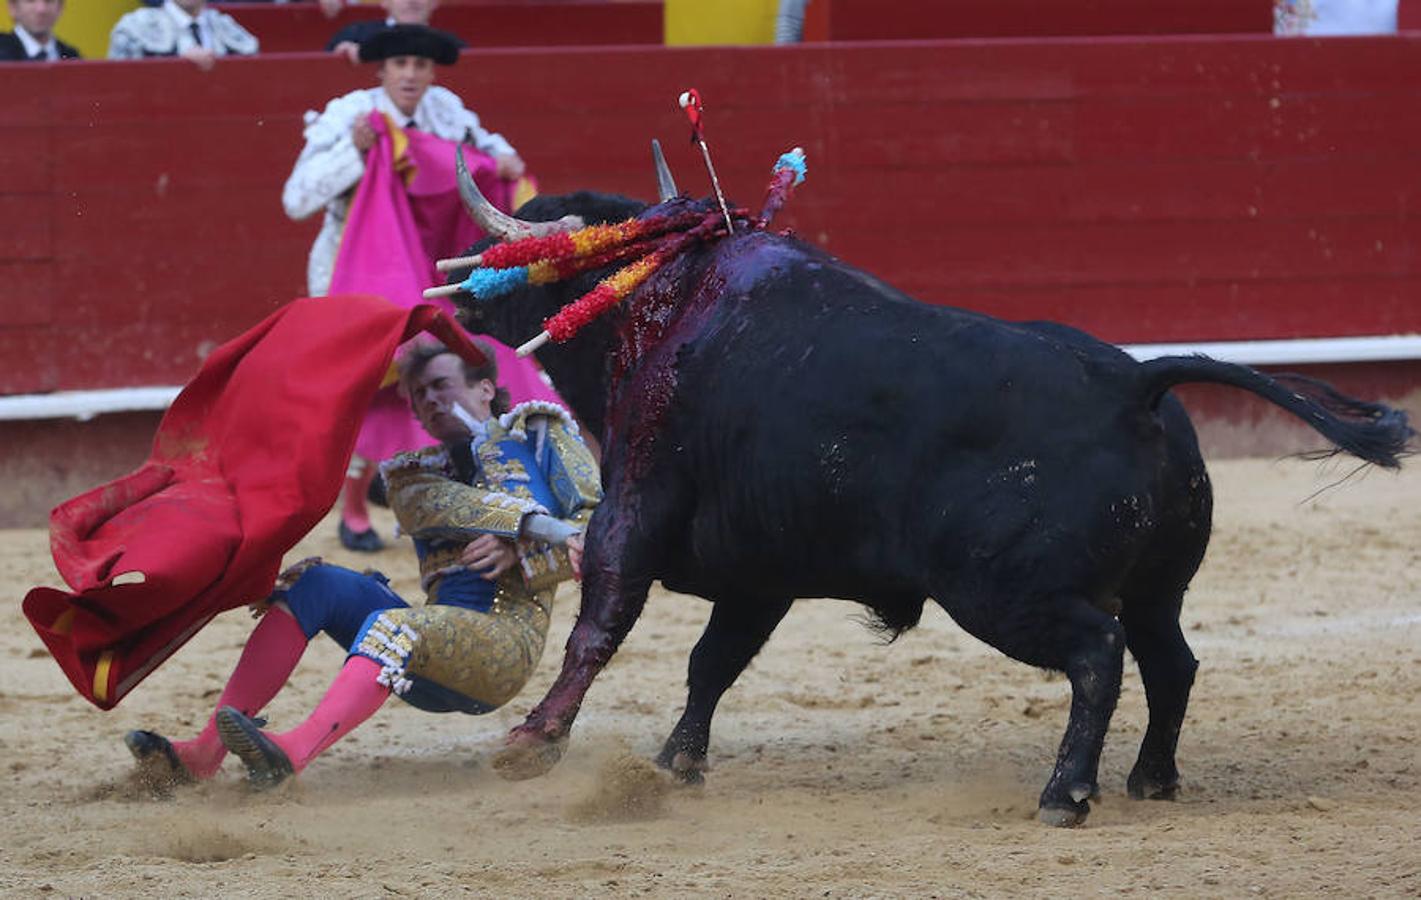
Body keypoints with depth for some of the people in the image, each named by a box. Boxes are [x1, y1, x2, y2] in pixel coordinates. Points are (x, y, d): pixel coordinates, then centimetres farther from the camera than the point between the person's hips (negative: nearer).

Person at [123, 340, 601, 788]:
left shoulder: (539, 434, 14)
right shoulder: (414, 475, 22)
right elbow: (439, 507, -3)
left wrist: (520, 554, -13)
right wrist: (537, 523, -18)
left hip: (507, 642, -5)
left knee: (391, 626, -34)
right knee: (315, 584, -14)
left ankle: (292, 754, -63)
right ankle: (204, 753, -27)